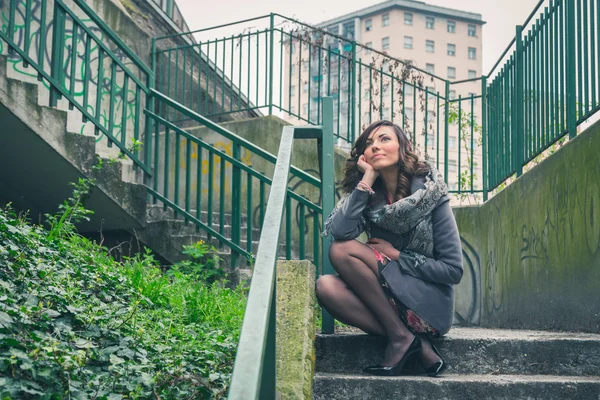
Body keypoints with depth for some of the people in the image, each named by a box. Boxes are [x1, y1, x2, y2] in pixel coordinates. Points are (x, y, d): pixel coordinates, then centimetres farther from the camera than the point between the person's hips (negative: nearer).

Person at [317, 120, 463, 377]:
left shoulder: (430, 193, -8)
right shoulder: (370, 195, 3)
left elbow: (453, 270, -10)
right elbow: (339, 232, -18)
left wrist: (395, 255, -13)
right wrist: (368, 178, -15)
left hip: (430, 306, -5)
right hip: (389, 302, 5)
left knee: (343, 251, -19)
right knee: (326, 287, -24)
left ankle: (401, 337, -15)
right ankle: (419, 349, -19)